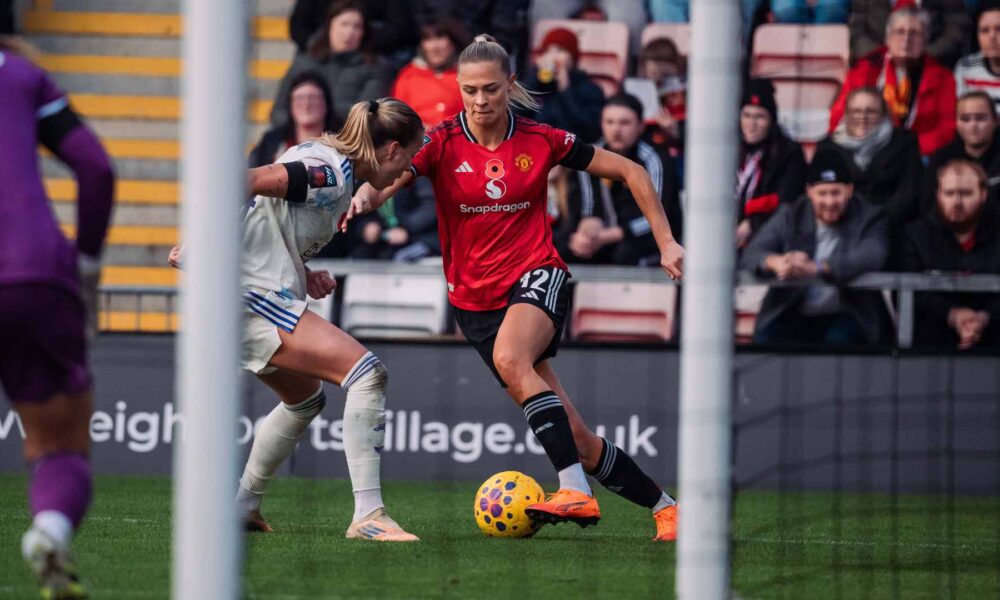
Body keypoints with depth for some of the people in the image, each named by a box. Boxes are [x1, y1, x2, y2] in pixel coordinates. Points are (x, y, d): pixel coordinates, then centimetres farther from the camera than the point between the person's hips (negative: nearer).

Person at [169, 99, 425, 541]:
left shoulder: (324, 161, 17)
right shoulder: (332, 172, -14)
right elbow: (244, 184, -22)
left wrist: (303, 276, 9)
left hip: (251, 296, 11)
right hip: (257, 300, -11)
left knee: (305, 397, 28)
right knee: (367, 373, -16)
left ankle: (242, 506, 35)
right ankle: (368, 517, -20)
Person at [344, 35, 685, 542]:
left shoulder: (541, 142, -3)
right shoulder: (442, 143, -4)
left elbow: (629, 173, 7)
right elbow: (390, 174, -22)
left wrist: (665, 243, 3)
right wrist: (365, 196, -46)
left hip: (536, 276, -2)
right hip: (475, 301, 2)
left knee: (509, 358, -37)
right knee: (574, 435, 0)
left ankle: (576, 491, -42)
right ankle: (664, 506, 17)